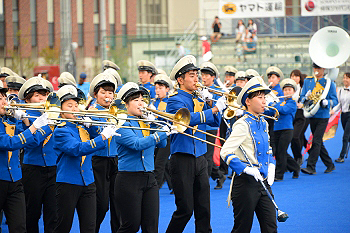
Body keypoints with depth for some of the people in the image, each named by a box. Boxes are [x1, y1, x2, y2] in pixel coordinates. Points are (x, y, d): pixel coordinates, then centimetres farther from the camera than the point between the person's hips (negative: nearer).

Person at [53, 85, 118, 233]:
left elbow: (99, 144, 10)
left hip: (88, 183, 6)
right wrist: (103, 136, -28)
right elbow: (76, 148, -24)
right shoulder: (61, 131, -8)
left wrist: (91, 125, -4)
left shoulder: (82, 127, 13)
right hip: (68, 183, -6)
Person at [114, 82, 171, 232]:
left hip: (149, 179, 6)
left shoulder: (146, 122, 15)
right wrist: (163, 132, -28)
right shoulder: (122, 125, -6)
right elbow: (137, 144, -22)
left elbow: (162, 144, 8)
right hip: (129, 179, -6)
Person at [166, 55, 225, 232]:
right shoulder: (175, 101, -7)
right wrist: (214, 109, -24)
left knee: (203, 209, 6)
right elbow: (188, 118, -25)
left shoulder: (198, 100, 14)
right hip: (182, 159, -7)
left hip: (200, 158, 7)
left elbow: (215, 122, 11)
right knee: (185, 209, -6)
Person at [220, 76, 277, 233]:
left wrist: (271, 167, 10)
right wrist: (245, 169, -24)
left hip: (263, 182, 8)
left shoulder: (263, 123, 12)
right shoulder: (243, 125, -13)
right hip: (246, 183, -7)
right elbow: (225, 152, -20)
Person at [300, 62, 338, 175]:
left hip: (323, 116, -5)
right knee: (318, 142, 11)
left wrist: (326, 102, -23)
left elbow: (335, 100, -2)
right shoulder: (307, 81, 9)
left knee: (316, 141, -12)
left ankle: (311, 167, -12)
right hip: (311, 115, 5)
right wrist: (306, 98, -14)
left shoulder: (329, 82, -2)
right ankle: (330, 165, 24)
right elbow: (302, 97, 9)